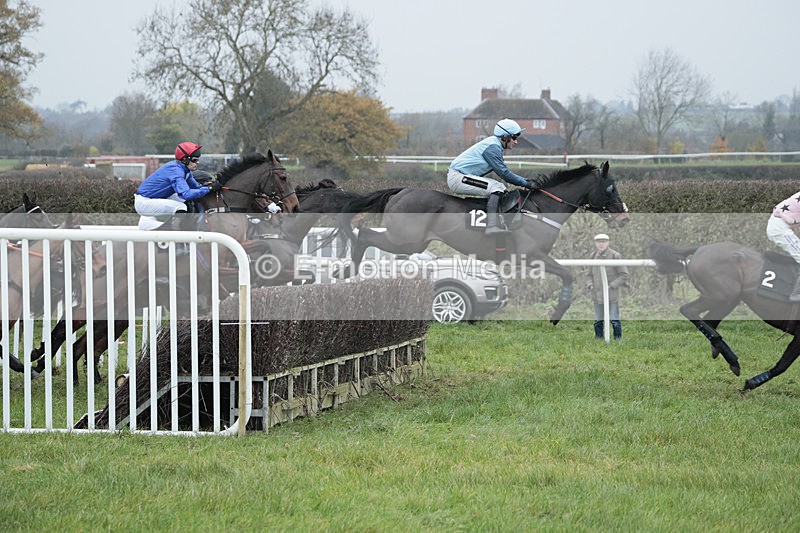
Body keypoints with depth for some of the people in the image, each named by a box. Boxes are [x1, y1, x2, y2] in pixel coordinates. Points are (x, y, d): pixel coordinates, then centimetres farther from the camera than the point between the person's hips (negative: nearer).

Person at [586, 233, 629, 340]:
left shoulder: (615, 256, -7)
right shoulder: (593, 256, 9)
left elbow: (624, 275, -4)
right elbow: (589, 274, 21)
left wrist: (612, 286, -13)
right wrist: (590, 284, 2)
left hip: (611, 294, -5)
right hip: (597, 294, 5)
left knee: (614, 319, -4)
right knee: (598, 321, 10)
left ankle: (618, 338, 4)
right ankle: (598, 338, 18)